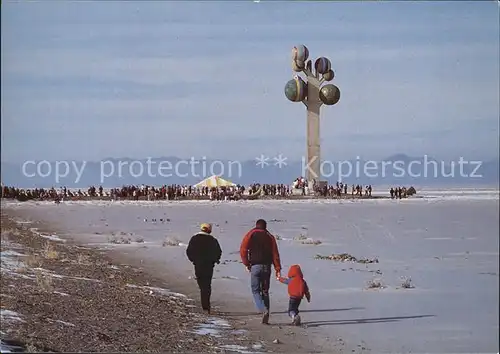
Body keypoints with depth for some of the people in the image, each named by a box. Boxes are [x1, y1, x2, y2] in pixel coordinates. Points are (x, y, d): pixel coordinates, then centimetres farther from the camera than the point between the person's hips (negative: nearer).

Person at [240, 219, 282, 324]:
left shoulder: (250, 234, 4)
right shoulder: (270, 236, 10)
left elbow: (243, 250, -7)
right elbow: (275, 253, 4)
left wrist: (246, 263, 3)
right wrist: (278, 269, 3)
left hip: (255, 266, -3)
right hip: (267, 266, 3)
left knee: (256, 291, 4)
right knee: (265, 291, 11)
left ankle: (263, 310, -20)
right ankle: (266, 317, 6)